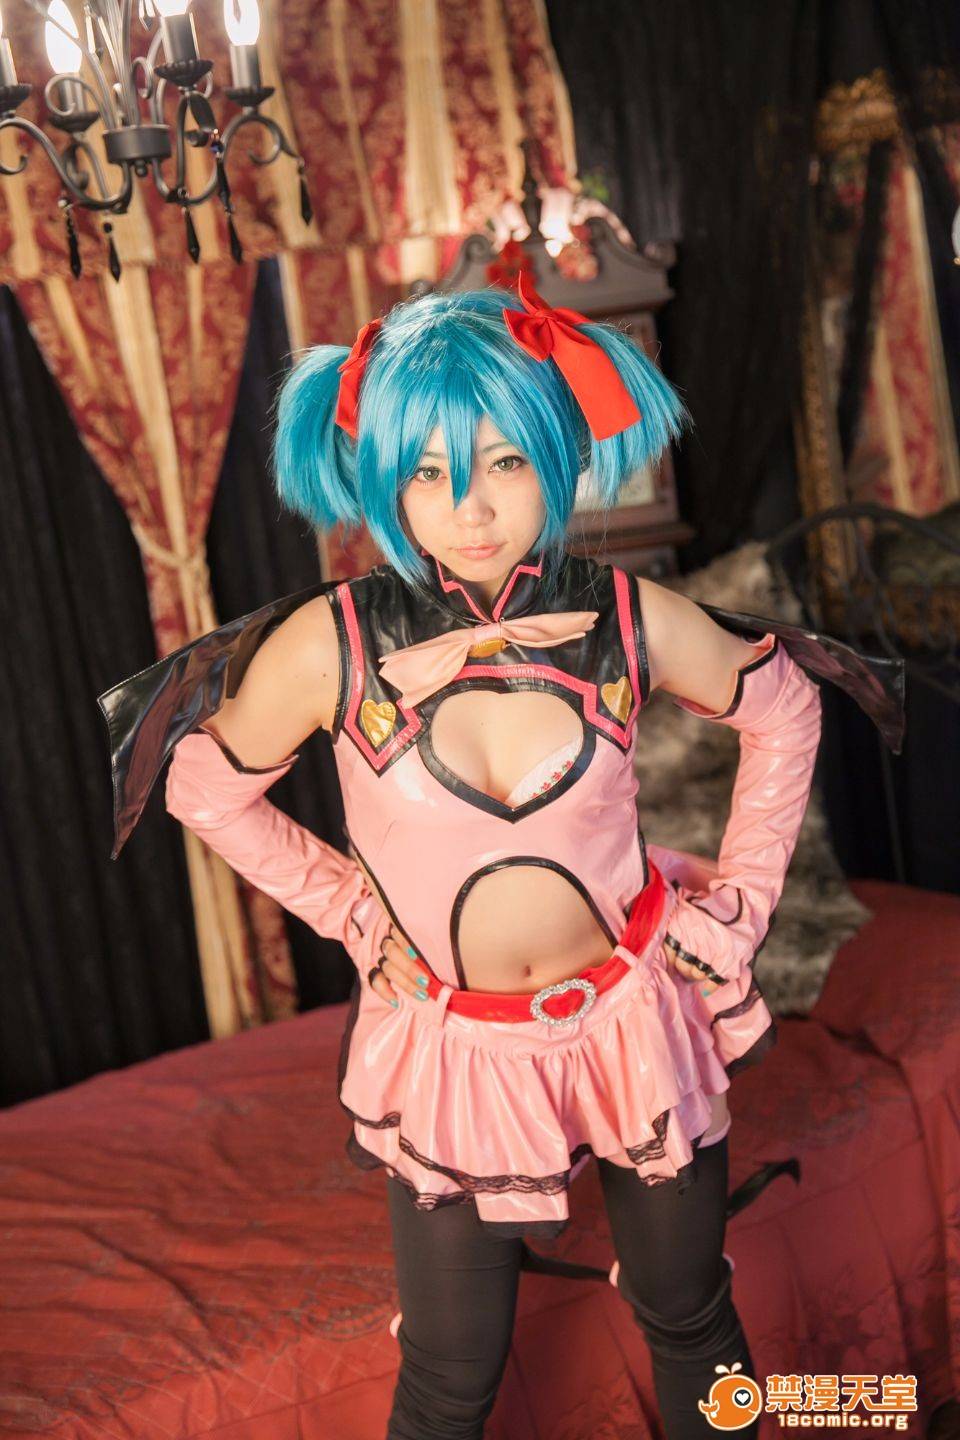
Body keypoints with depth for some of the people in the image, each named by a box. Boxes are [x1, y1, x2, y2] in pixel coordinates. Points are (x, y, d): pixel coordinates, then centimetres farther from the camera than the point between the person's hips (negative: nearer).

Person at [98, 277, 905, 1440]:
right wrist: (349, 910, -5)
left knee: (689, 1316, 21)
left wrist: (739, 901, -1)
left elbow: (781, 711, 3)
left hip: (638, 1019, 1)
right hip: (454, 1049, -1)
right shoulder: (328, 646, -20)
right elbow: (204, 787, -2)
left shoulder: (629, 621, -16)